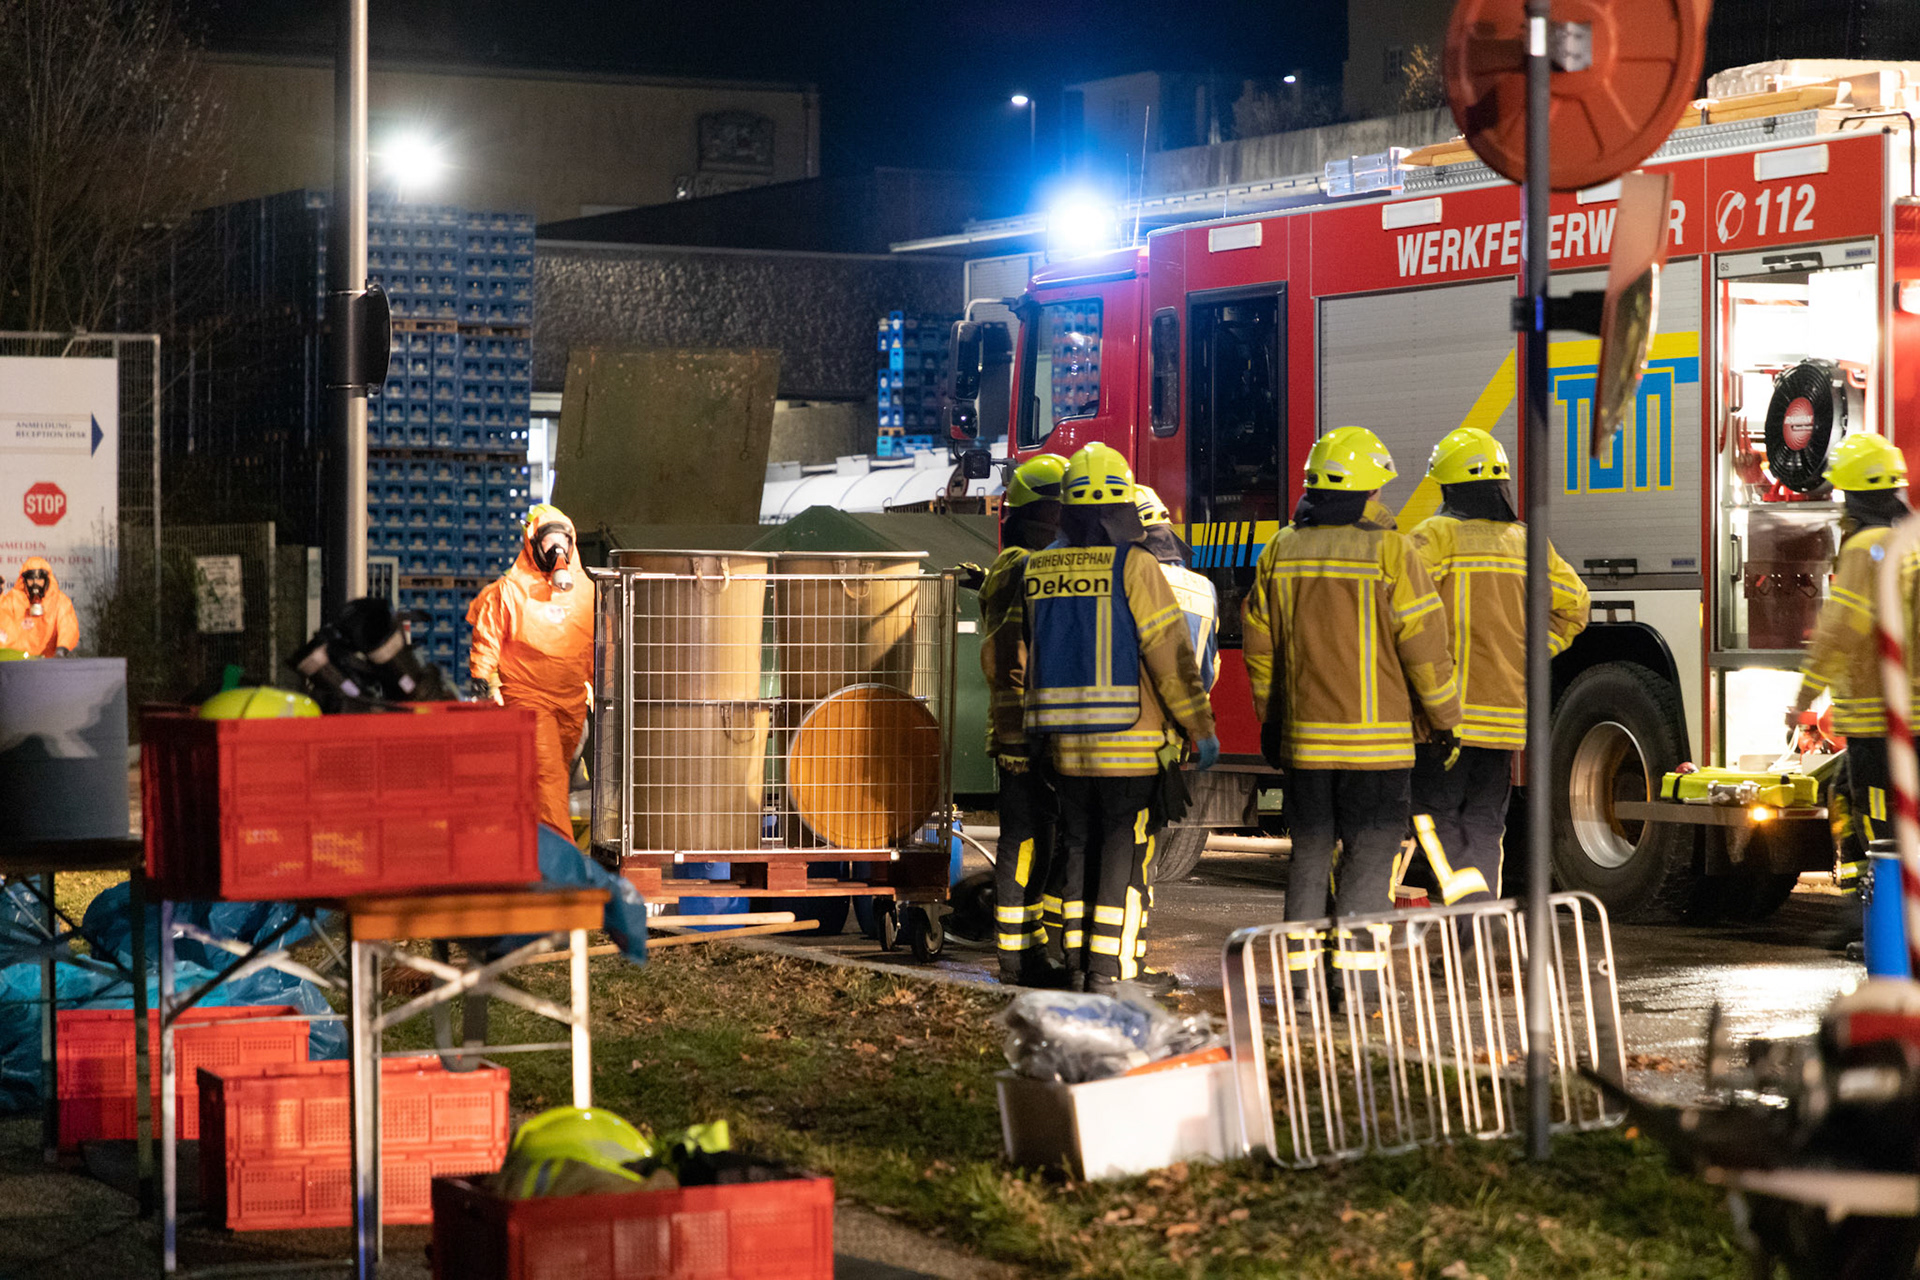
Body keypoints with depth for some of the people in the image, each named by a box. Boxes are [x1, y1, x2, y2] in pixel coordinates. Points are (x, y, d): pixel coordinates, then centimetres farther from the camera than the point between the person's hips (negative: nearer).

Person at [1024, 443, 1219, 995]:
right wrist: (1201, 729, -8)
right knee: (1126, 848, -1)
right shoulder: (1133, 565, -11)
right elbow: (1171, 656, -13)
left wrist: (1034, 725, 24)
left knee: (1081, 846, 13)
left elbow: (1025, 655, 14)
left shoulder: (1038, 569, 7)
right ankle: (1113, 966, -3)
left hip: (1066, 741, 6)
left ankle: (1080, 962, 15)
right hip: (1129, 739, -6)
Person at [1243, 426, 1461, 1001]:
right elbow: (1423, 645, -10)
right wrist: (1443, 717, 2)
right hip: (1377, 735, -4)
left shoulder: (1281, 551, 4)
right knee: (1370, 854, 1)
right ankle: (1355, 970, -3)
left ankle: (1300, 970, 14)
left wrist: (1270, 717, 21)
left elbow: (1259, 644, 10)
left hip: (1305, 734, 4)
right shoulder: (1390, 552, -10)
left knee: (1310, 851, 13)